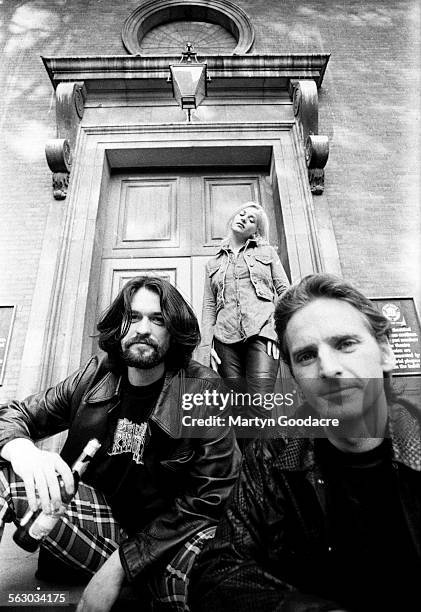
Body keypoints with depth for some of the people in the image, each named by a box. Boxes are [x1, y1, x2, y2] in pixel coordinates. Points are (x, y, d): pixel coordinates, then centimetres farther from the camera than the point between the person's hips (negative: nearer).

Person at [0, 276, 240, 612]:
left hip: (169, 536, -2)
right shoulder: (97, 375, -3)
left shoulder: (203, 390, -15)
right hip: (101, 516, 3)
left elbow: (208, 496, -15)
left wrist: (119, 564, -18)